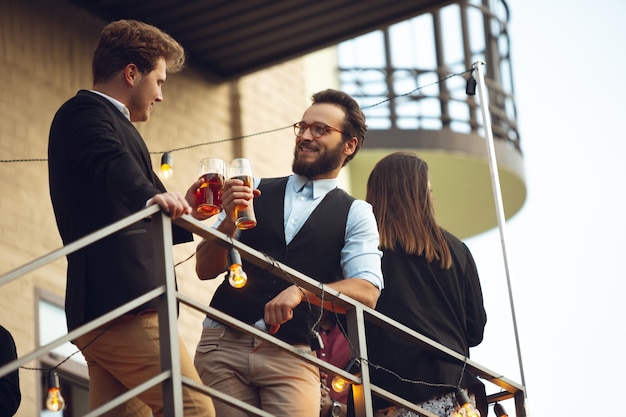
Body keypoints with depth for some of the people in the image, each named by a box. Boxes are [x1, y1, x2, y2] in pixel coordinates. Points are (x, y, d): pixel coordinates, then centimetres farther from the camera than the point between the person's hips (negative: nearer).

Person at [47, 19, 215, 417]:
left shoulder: (100, 115, 29)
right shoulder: (84, 111, -1)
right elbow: (110, 162, -25)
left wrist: (181, 211, 25)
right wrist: (152, 195, -41)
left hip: (101, 307, 10)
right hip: (119, 300, -10)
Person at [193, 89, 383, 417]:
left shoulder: (355, 214, 6)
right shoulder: (255, 192, 11)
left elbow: (366, 293, -7)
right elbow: (205, 270, 8)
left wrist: (300, 291, -21)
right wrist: (229, 221, -11)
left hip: (292, 356, -2)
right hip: (223, 343, 2)